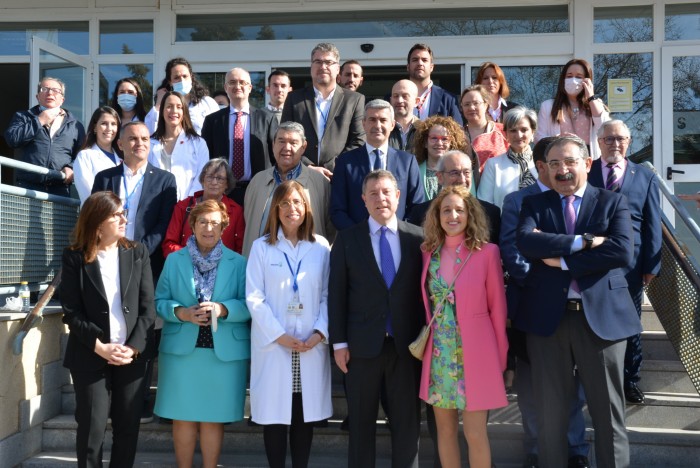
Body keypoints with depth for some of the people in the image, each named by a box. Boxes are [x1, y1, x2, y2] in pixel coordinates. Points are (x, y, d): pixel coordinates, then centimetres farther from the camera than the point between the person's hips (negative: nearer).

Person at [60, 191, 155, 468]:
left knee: (128, 426, 8)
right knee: (92, 427, 4)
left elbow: (147, 307, 1)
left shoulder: (138, 253, 4)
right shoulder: (74, 257, -1)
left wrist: (133, 347, -10)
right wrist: (99, 347, -14)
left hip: (131, 355, 2)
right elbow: (71, 312, -5)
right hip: (90, 356, -2)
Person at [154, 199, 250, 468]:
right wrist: (181, 313, -14)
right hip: (181, 350, 1)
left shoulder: (238, 263, 4)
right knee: (183, 417, 6)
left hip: (224, 352, -1)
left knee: (213, 418, 7)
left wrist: (222, 309, -19)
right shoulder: (174, 260, 8)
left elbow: (249, 304, -2)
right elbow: (160, 301, 5)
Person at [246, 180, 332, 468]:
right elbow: (254, 297, -4)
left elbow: (328, 295, 4)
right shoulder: (262, 247, 2)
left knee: (306, 412, 7)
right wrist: (279, 335, -12)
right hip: (273, 344, -1)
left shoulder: (321, 247, 5)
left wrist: (320, 332, -9)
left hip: (312, 345, 1)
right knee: (274, 412, 2)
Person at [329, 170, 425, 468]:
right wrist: (339, 342, -4)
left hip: (407, 344, 0)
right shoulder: (347, 239, 2)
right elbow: (336, 293, 0)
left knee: (407, 421, 10)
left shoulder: (417, 237, 2)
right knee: (361, 422, 11)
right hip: (362, 344, 0)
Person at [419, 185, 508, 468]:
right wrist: (429, 335, 4)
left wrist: (500, 356, -2)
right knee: (445, 429, 12)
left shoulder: (487, 252, -7)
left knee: (475, 434, -1)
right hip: (439, 353, 4)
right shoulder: (428, 252, 4)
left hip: (474, 352, -4)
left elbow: (497, 307, -3)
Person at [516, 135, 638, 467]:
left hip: (602, 315, -1)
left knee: (608, 412, 7)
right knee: (550, 412, 11)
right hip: (547, 316, 1)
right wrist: (583, 241, -16)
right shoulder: (534, 204, 9)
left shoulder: (613, 202, 6)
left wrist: (563, 260, -12)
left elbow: (622, 251, -12)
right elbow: (525, 241, -12)